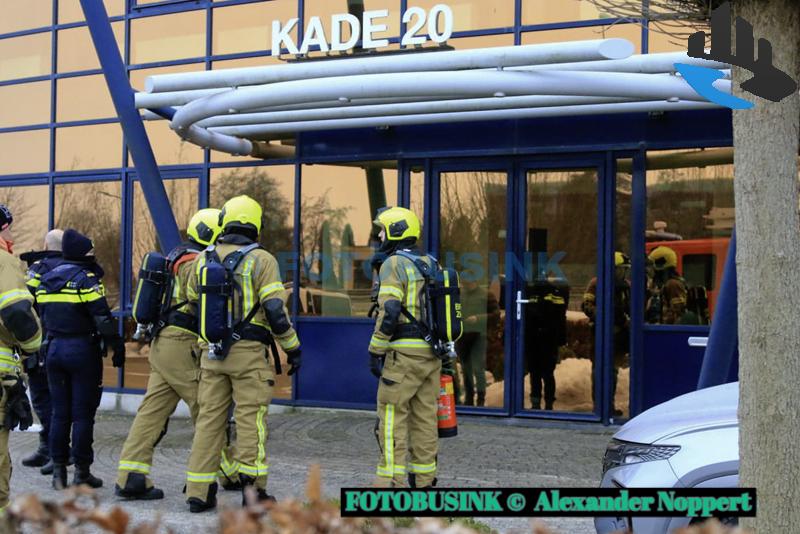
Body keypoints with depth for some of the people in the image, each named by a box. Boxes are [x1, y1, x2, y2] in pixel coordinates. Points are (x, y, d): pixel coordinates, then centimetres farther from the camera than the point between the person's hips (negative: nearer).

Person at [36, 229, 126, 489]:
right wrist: (118, 348, -9)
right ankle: (82, 472, 2)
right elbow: (103, 319, -16)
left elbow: (42, 318, 15)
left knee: (59, 413, 11)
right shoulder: (86, 279, -11)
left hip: (54, 349, 6)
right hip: (82, 350, -6)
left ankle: (58, 471, 13)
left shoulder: (46, 280, 11)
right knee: (83, 414, -1)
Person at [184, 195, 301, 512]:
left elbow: (193, 305, 17)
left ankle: (199, 492, 8)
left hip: (212, 352, 4)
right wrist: (293, 348, -3)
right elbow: (275, 311, -12)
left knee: (209, 418, 8)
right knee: (251, 419, 1)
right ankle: (253, 488, 1)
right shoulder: (261, 260, -6)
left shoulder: (202, 260, 9)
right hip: (248, 352, -4)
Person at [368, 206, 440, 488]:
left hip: (404, 352, -8)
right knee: (424, 416, 11)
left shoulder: (394, 264, -10)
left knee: (391, 416, -4)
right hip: (431, 352, 8)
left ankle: (392, 482, -7)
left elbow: (389, 312, -19)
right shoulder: (430, 264, 14)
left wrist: (374, 352, -13)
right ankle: (424, 480, 15)